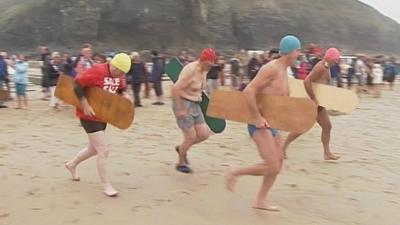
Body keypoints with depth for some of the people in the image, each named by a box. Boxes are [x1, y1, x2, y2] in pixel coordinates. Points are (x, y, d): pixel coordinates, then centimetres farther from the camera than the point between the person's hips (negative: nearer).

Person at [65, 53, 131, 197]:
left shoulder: (120, 75, -1)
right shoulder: (97, 71, -24)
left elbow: (121, 89, 15)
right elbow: (77, 84, -22)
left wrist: (124, 95, -8)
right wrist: (85, 105, -26)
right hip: (89, 116, -8)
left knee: (94, 149, 23)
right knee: (104, 151, -9)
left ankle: (72, 164, 48)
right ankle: (106, 185, 4)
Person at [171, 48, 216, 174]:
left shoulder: (204, 71, 6)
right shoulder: (191, 70, -21)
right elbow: (175, 89, -26)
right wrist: (179, 110, -24)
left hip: (195, 105, 8)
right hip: (183, 104, -8)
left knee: (204, 134, 3)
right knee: (191, 137, -5)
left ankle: (181, 148, 28)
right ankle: (181, 163, 19)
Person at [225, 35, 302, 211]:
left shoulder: (284, 71, 14)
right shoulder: (272, 68, -16)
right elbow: (249, 91, -25)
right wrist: (258, 118, -24)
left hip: (272, 124, 10)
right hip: (260, 124, -10)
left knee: (278, 163, 12)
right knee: (272, 167, -14)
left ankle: (260, 201, 24)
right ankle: (234, 173, 6)